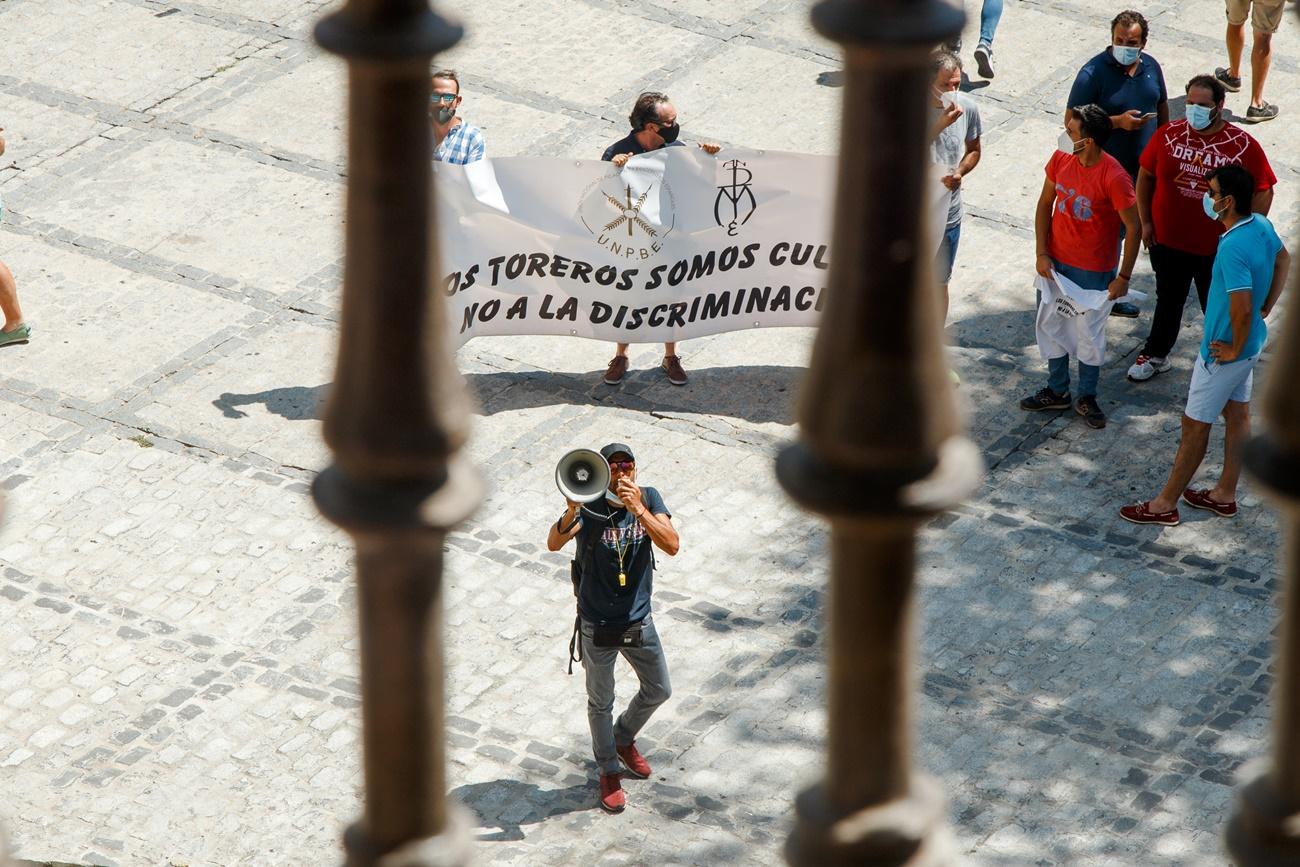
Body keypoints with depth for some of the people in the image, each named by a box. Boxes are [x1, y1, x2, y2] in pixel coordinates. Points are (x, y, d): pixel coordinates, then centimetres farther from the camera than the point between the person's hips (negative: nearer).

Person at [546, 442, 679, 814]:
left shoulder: (648, 498, -11)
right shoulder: (589, 507, -19)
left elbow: (672, 545, -25)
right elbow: (553, 543, -34)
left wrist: (638, 508, -37)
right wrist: (571, 512, -54)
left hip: (639, 620, 3)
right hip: (597, 626, -3)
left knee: (659, 690, 19)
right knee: (601, 703, 13)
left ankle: (623, 739, 46)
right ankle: (609, 771, 35)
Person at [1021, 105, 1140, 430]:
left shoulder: (1113, 177, -27)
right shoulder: (1061, 158, -10)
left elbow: (1133, 226, -19)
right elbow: (1045, 204, 1)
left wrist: (1124, 277, -17)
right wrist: (1042, 253, -4)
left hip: (1094, 269, -5)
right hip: (1056, 261, 5)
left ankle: (1087, 398, 31)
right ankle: (1057, 391, 37)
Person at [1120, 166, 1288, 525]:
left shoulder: (1233, 248, -33)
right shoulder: (1262, 226, -4)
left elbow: (1242, 308, -36)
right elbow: (1283, 259, 16)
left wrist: (1235, 349, -20)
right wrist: (1267, 306, 16)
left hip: (1224, 351, -9)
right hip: (1251, 340, 9)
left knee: (1195, 425, 4)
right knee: (1237, 414, 20)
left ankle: (1166, 503, 16)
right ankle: (1225, 494, 35)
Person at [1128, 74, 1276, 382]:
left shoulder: (1243, 146, -14)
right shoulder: (1168, 134, -7)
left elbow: (1263, 192, -5)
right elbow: (1145, 175, 5)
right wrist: (1146, 222, 1)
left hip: (1216, 249, -2)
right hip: (1167, 241, 2)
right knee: (1168, 302, 22)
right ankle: (1155, 356, 40)